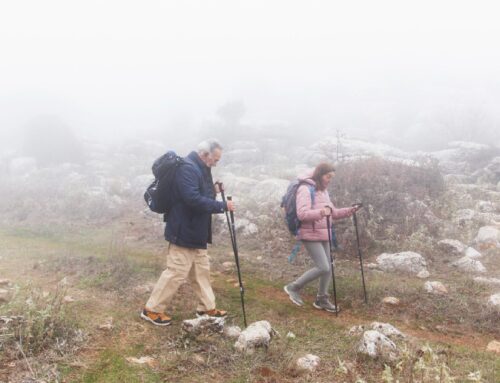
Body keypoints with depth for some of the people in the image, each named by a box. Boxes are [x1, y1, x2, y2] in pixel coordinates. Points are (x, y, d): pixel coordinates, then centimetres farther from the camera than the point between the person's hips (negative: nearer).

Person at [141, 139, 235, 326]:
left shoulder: (200, 169, 12)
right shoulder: (187, 168, -21)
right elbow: (194, 200, -30)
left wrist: (213, 189, 3)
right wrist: (222, 206, -24)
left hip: (197, 233, 10)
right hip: (184, 232, -10)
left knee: (201, 270, 17)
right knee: (177, 272, -4)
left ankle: (207, 307, 29)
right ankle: (151, 309, 9)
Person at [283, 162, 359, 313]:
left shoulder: (323, 191, 14)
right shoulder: (305, 189, -13)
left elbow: (332, 213, 20)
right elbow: (302, 214, -23)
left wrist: (349, 211, 5)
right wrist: (321, 212, -38)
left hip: (324, 235, 9)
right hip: (310, 235, -9)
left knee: (328, 267, 9)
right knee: (323, 268, -13)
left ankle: (322, 299, 23)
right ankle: (294, 287, 3)